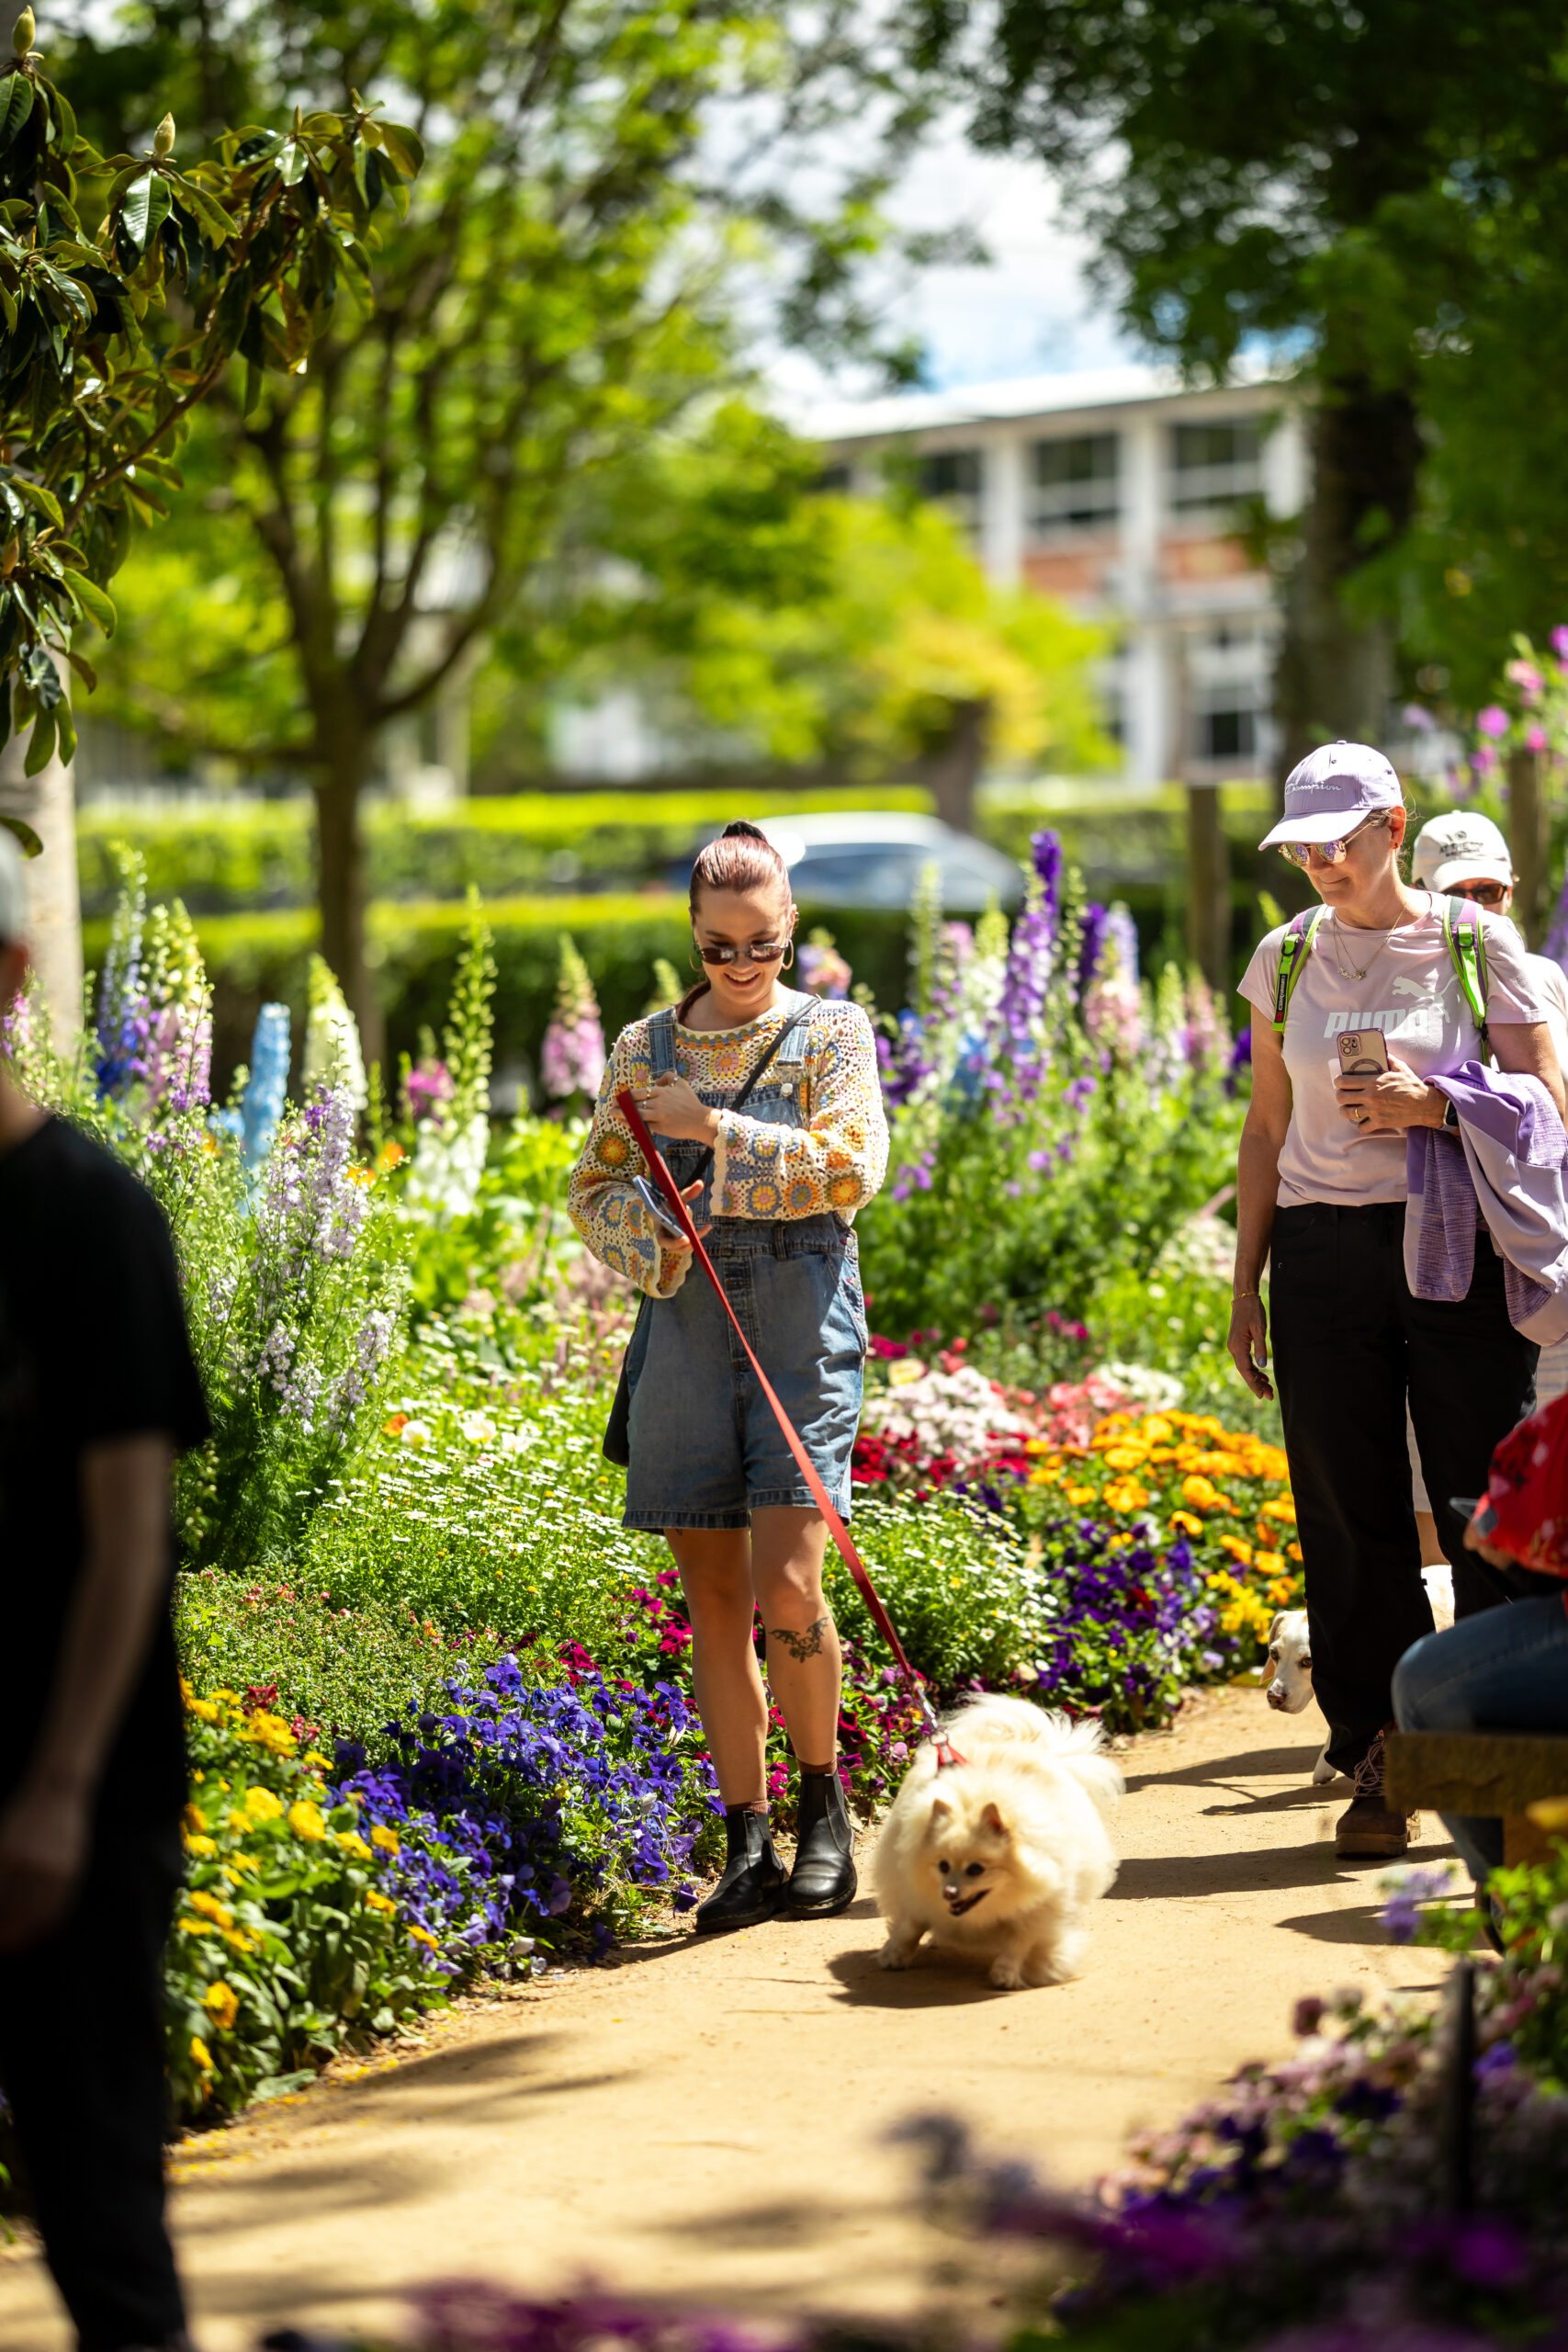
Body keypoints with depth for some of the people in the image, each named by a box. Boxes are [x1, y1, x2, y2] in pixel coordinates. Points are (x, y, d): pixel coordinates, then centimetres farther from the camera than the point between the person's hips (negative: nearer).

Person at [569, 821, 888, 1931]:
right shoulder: (645, 1048, 12)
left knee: (786, 1588, -14)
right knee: (714, 1601, 3)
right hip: (687, 1325, 3)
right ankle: (748, 1844, 10)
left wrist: (712, 1127, -10)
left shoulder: (831, 1032, 5)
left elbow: (852, 1168, -9)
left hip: (802, 1321, -3)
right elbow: (595, 1189, 12)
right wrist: (651, 1241, -8)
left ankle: (825, 1802, 9)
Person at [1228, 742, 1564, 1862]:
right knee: (1350, 1516, 1)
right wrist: (1246, 1284, 11)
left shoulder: (1476, 943, 1)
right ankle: (1379, 1762, 9)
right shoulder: (1286, 961, 10)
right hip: (1323, 1254, 3)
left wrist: (1432, 1106, -16)